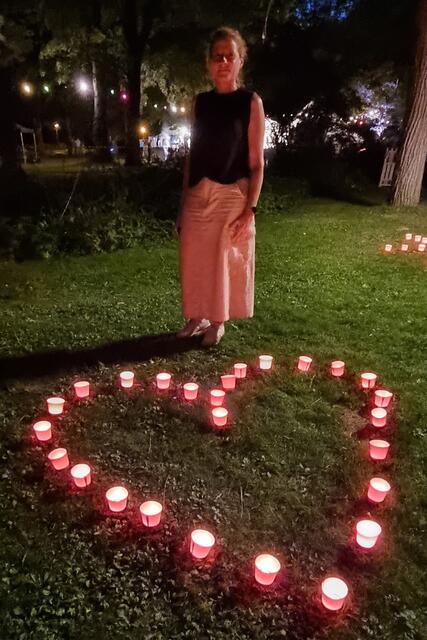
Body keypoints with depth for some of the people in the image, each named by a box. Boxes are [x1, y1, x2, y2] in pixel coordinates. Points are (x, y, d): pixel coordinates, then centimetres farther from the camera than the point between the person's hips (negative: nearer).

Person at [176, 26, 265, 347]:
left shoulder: (250, 102, -1)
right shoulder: (201, 102, 10)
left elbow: (256, 162, -5)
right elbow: (193, 155, 13)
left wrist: (251, 208, -13)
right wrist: (183, 202, 10)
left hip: (231, 196, -4)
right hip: (198, 195, 4)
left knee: (224, 260, 3)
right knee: (195, 260, 8)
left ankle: (217, 322, 20)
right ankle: (197, 317, 26)